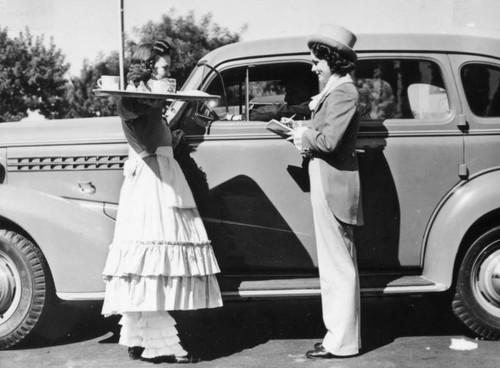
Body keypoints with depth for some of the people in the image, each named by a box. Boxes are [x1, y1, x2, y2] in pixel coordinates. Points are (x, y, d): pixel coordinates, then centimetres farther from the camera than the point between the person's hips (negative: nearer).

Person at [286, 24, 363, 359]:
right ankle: (339, 335, 22)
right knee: (336, 264, 14)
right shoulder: (335, 90, 17)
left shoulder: (344, 93, -14)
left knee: (339, 266, -4)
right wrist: (302, 133, 1)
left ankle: (342, 342, 3)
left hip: (334, 188, -10)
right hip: (329, 185, 10)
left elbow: (328, 141, -24)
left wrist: (304, 136, -6)